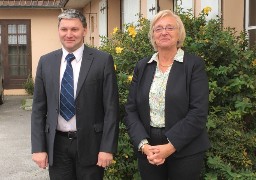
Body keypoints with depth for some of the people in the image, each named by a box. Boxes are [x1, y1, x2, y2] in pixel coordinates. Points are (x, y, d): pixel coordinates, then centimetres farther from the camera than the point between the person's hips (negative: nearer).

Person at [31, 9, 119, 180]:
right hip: (56, 144, 3)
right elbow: (38, 108, 5)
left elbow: (111, 108, -7)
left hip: (90, 143, -2)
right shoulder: (46, 62, 4)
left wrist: (107, 148, -10)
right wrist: (38, 147, 0)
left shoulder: (103, 60, -6)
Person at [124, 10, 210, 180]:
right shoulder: (142, 66, 6)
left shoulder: (194, 64, -5)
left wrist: (170, 146, -17)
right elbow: (131, 110, 3)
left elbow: (199, 112, -12)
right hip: (148, 152, 3)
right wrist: (143, 145, -11)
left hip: (185, 152, -3)